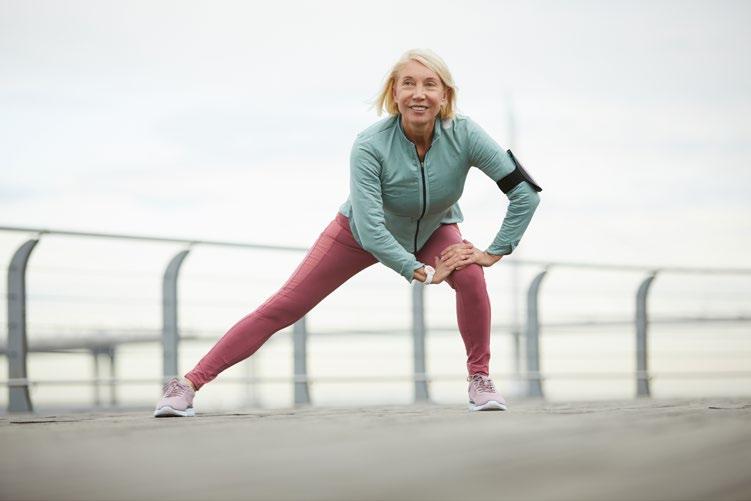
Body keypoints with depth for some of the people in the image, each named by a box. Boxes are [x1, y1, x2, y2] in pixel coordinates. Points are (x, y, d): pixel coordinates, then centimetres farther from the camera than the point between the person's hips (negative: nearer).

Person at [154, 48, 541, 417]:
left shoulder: (463, 134, -31)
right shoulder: (370, 145, -36)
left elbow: (526, 192, -27)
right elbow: (370, 229, -38)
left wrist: (494, 253, -26)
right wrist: (422, 272, -34)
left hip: (433, 231, 2)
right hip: (362, 232, -1)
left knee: (470, 275, -30)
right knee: (283, 306, -6)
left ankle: (479, 380, -9)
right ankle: (189, 384, -2)